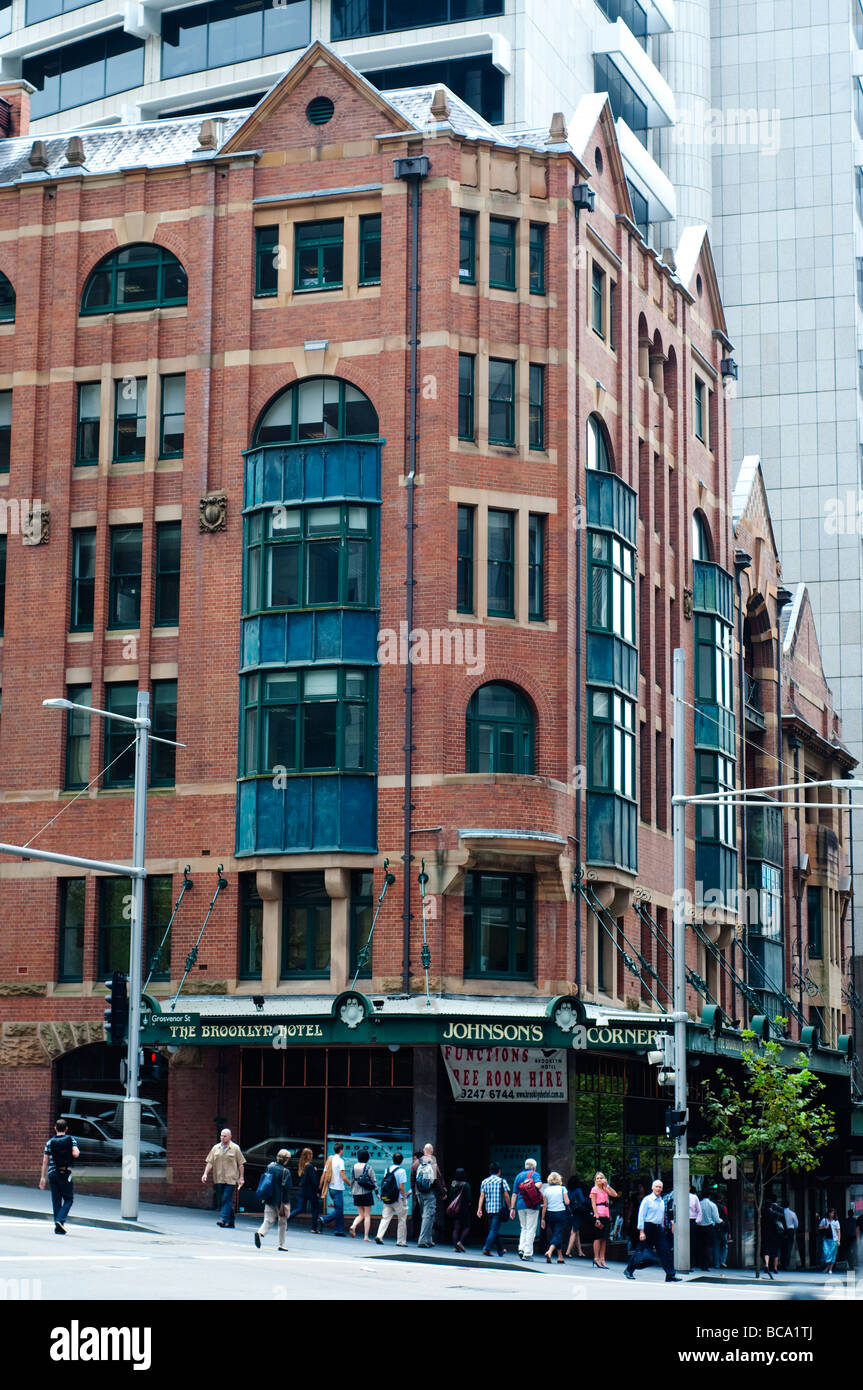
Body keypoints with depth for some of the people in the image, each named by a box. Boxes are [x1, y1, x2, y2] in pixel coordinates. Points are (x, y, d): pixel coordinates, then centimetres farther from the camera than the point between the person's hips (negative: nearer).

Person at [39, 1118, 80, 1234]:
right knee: (69, 1199, 7)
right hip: (65, 1174, -3)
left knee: (56, 1201, 7)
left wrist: (43, 1177, 7)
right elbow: (76, 1154, -14)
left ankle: (58, 1227, 7)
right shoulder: (70, 1140, -1)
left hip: (52, 1173, 3)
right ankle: (60, 1220, -14)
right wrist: (77, 1151, 10)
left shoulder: (50, 1142, 5)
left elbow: (45, 1161, 4)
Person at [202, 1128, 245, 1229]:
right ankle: (230, 1222, 14)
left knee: (227, 1199, -15)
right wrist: (205, 1174, -3)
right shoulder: (216, 1148, 12)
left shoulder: (235, 1148, 3)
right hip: (218, 1179, 5)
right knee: (221, 1201, 6)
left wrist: (241, 1178, -2)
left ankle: (224, 1219, -22)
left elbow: (241, 1164, 3)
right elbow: (210, 1162, 10)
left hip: (230, 1179, -4)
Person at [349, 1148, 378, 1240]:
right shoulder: (368, 1167, -9)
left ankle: (353, 1226, -12)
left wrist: (352, 1191, 19)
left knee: (361, 1214, 15)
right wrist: (377, 1192, 1)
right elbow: (374, 1180, -6)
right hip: (366, 1193, -4)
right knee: (367, 1215, 4)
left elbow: (352, 1180, 10)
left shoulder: (353, 1167, 3)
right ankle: (366, 1236, 0)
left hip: (356, 1193, 4)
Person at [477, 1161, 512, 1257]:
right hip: (499, 1208, -5)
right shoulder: (502, 1181, -3)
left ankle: (500, 1250, 26)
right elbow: (506, 1196, -5)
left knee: (493, 1229, 16)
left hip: (488, 1209, 5)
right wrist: (509, 1208, 4)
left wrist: (479, 1209, -2)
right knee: (494, 1230, -5)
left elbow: (482, 1196, 2)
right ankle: (487, 1248, -19)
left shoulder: (484, 1182, 8)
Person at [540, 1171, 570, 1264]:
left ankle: (560, 1257, 18)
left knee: (556, 1234, 15)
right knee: (558, 1234, -4)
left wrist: (542, 1219, 7)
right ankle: (549, 1252, -26)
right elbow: (567, 1202, -10)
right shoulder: (562, 1189, -4)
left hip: (550, 1214, 3)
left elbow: (544, 1206, 2)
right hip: (561, 1214, -3)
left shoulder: (546, 1190, 2)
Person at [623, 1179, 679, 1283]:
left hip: (659, 1228, 6)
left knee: (664, 1251, -2)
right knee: (641, 1250, 1)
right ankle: (629, 1270, 17)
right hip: (648, 1227, -6)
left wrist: (663, 1227, 18)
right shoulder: (647, 1200, -6)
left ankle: (670, 1275, -3)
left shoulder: (662, 1201, 13)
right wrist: (641, 1232, -14)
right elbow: (641, 1216, -9)